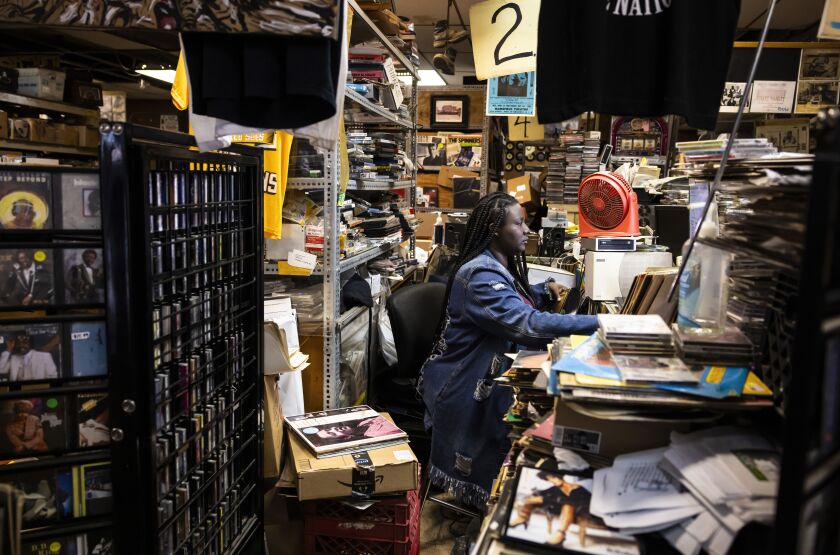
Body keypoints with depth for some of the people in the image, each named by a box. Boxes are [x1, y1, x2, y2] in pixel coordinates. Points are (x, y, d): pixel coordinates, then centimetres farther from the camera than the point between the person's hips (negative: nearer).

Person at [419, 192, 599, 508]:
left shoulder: (499, 266, 9)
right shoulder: (480, 275, -23)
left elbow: (515, 303, 29)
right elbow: (528, 324, -35)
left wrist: (545, 290, 10)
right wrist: (597, 323, -34)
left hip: (491, 375, 10)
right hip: (468, 390, -10)